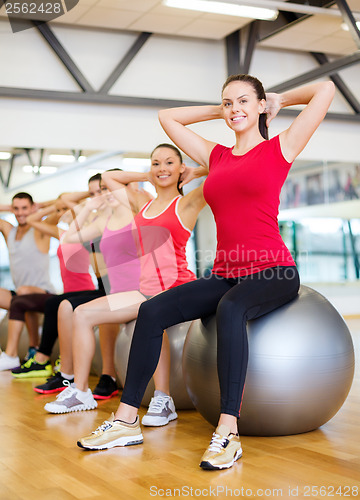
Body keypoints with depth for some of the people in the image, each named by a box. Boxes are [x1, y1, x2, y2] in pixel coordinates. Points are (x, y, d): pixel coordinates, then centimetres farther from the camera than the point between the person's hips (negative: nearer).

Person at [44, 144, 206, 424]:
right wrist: (148, 177, 25)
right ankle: (81, 392, 11)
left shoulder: (187, 204, 1)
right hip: (147, 291, 7)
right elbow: (109, 177, 32)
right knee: (83, 313, 3)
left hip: (177, 288, -7)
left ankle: (164, 401, -32)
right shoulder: (143, 204, 18)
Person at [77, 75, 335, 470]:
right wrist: (220, 110, 25)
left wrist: (278, 100, 15)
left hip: (273, 273, -5)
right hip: (225, 275, 5)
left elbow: (325, 90, 1)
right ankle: (126, 421, -11)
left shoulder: (279, 149, 4)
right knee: (152, 310, -15)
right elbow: (167, 117, 28)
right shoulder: (216, 156, 18)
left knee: (230, 308, -37)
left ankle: (228, 433, -37)